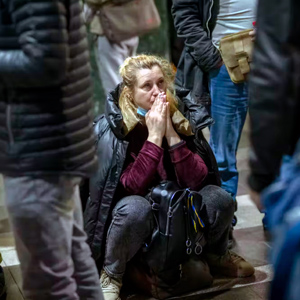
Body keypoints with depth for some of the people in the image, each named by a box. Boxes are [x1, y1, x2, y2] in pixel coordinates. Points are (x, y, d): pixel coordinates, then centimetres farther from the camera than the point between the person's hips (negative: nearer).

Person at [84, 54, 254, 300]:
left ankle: (216, 256, 14)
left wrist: (171, 134, -25)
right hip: (132, 220, -4)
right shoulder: (111, 130, -19)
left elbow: (196, 181, -17)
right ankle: (111, 275, -11)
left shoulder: (181, 120, -8)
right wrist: (154, 136, -30)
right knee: (135, 207, -36)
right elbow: (132, 187, -28)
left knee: (219, 198, -18)